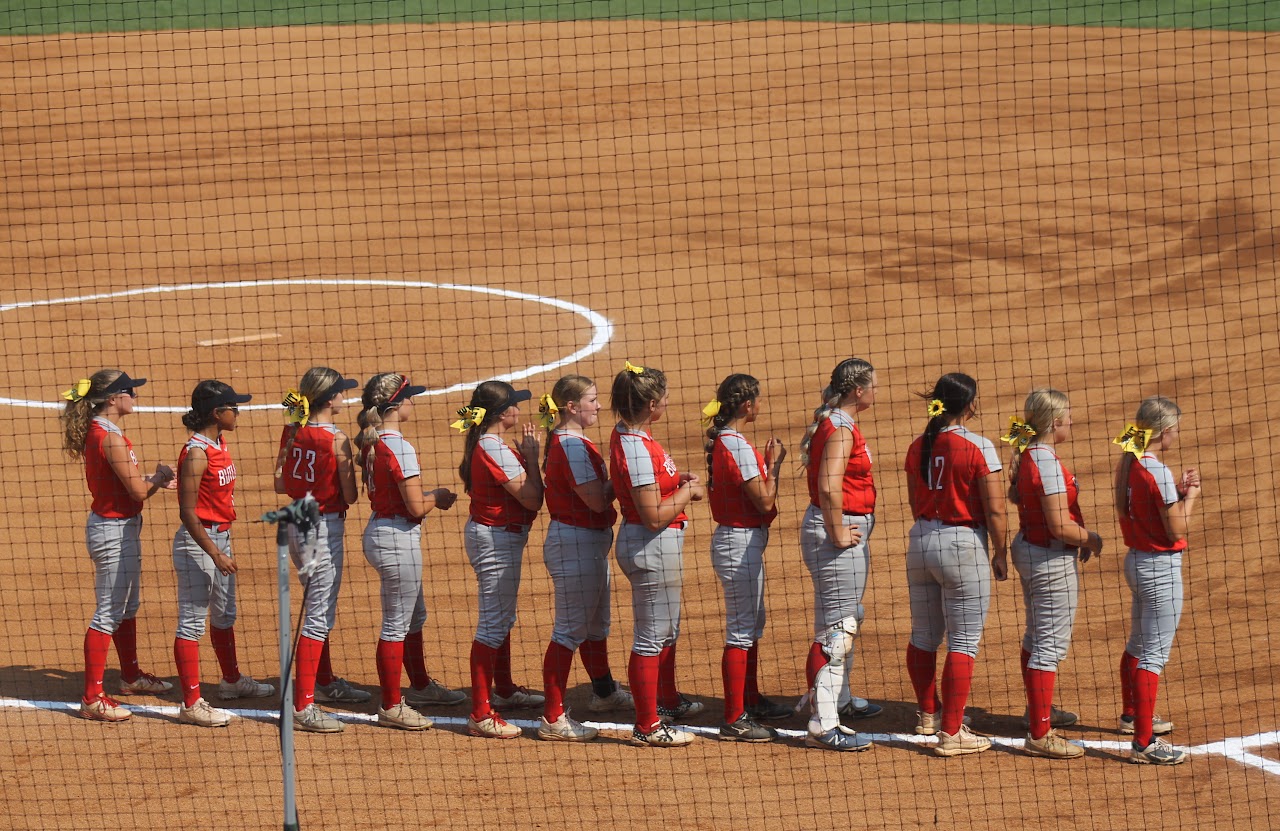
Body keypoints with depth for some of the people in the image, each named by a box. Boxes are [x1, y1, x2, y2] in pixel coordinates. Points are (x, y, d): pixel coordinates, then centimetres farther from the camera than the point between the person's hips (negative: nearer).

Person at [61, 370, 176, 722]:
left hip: (123, 525, 11)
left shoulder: (98, 431, 7)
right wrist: (158, 477, -2)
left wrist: (155, 481, 7)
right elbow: (137, 490, -21)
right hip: (113, 531, -11)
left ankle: (131, 675, 42)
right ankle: (92, 698, -4)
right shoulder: (109, 437, -23)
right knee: (108, 614, -6)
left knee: (128, 605, 25)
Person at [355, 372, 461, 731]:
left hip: (378, 530, 10)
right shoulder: (399, 448, -22)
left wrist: (429, 497, 10)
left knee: (415, 615, 25)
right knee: (396, 624, 0)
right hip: (399, 538, -10)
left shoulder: (370, 443, 5)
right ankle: (391, 706, 8)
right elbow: (416, 507, -22)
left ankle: (420, 685, 42)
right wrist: (437, 497, -2)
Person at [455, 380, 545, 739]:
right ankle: (481, 714, -10)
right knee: (493, 623, -10)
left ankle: (504, 690, 43)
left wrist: (526, 455, 5)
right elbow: (532, 498, -22)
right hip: (498, 539, -11)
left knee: (502, 617, 25)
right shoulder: (496, 450, -23)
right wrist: (531, 456, -13)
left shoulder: (483, 444, 8)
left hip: (491, 534, 11)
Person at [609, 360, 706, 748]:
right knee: (652, 638, -1)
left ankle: (669, 701, 45)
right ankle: (647, 726, 7)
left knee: (667, 629, 27)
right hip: (653, 546, -11)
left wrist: (678, 481, 9)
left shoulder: (627, 435, 5)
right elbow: (655, 515, -26)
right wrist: (688, 491, -11)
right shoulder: (637, 448, -26)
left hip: (658, 544, 11)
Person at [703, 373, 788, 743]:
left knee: (753, 623, 24)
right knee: (741, 632, -5)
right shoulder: (738, 446, -22)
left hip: (737, 540, 11)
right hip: (741, 543, -11)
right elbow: (764, 502, -20)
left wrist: (767, 463, 7)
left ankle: (751, 699, 39)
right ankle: (734, 721, -2)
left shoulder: (719, 441, 8)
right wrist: (774, 465, -9)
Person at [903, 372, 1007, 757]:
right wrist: (1000, 553, -2)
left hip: (921, 540, 7)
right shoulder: (978, 448, -15)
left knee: (924, 636, 19)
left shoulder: (918, 447, 3)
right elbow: (994, 510, -14)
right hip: (963, 543, -7)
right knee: (964, 642, -1)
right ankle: (950, 732, -2)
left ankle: (928, 714, 35)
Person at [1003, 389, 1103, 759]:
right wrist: (1091, 539, -7)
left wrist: (1080, 537, 11)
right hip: (1052, 558, -10)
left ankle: (1039, 710, 43)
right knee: (1051, 644, -6)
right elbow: (1060, 527, -26)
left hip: (1028, 548, 10)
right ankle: (1039, 734, -5)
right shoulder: (1048, 462, -23)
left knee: (1037, 636, 25)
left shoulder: (1025, 455, 5)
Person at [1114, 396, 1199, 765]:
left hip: (1136, 562, 9)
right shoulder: (1158, 473, -23)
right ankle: (1144, 743, -4)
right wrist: (1189, 498, -5)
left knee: (1138, 645, 26)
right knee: (1154, 655, -5)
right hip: (1162, 568, -9)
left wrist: (1176, 488, 7)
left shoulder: (1127, 465, 3)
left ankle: (1133, 716, 44)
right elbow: (1176, 531, -20)